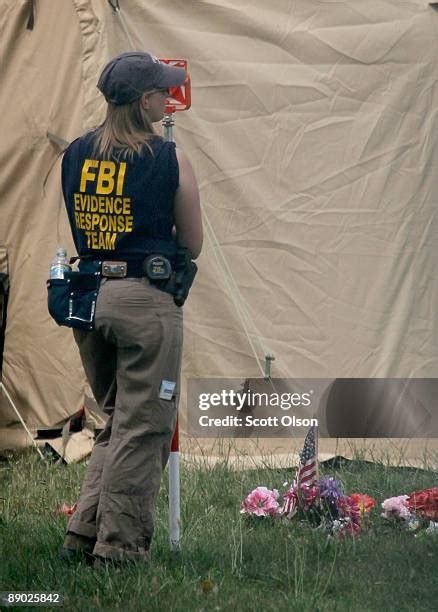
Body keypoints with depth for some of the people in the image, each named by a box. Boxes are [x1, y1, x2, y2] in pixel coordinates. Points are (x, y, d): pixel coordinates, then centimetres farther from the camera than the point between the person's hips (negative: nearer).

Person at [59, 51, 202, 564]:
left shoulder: (75, 154, 7)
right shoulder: (168, 160, -8)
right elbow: (193, 246, 1)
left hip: (87, 298, 6)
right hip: (146, 300, -6)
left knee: (117, 421, 20)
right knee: (142, 429, 3)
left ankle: (84, 533, 14)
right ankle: (119, 546, 4)